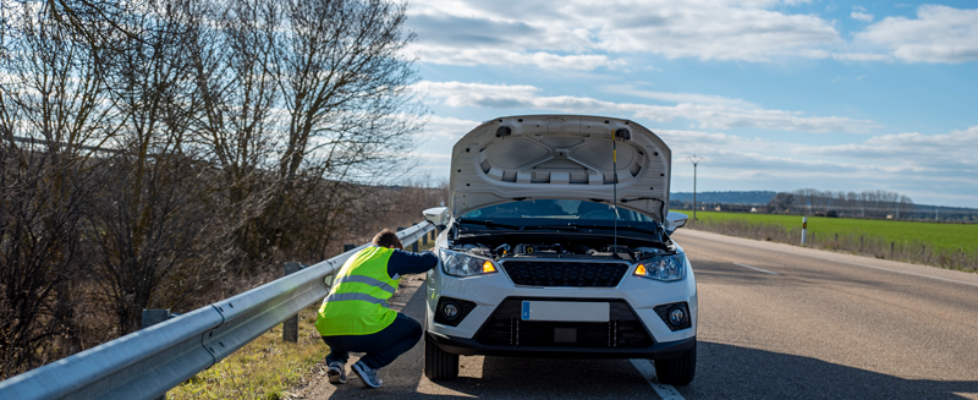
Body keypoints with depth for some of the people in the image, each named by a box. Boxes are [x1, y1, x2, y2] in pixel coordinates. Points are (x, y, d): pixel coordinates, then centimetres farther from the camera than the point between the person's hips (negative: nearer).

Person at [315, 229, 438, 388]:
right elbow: (428, 261, 12)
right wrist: (430, 254, 36)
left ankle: (336, 361, 13)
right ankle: (368, 365, -1)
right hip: (363, 329, -7)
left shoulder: (356, 256, 30)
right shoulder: (391, 256, 10)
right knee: (414, 331, 17)